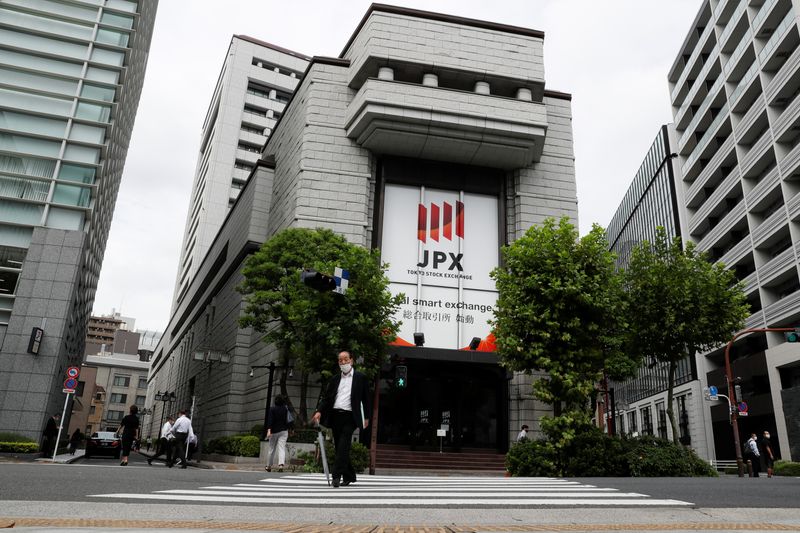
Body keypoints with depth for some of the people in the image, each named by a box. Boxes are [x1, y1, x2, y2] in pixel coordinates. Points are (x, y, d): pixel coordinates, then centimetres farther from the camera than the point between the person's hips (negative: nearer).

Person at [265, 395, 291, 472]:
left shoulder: (272, 409, -6)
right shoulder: (286, 408, 1)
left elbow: (270, 420, -15)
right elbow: (288, 420, 8)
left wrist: (269, 430, -21)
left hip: (274, 431, -1)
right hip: (283, 431, 1)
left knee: (271, 449, 12)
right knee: (282, 448, -5)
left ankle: (269, 466, 23)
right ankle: (281, 464, -25)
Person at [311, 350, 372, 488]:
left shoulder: (360, 378, 4)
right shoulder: (335, 379, 15)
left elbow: (366, 398, 5)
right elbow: (326, 397, 11)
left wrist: (367, 417, 2)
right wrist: (319, 411, -5)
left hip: (349, 416, -5)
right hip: (335, 416, 5)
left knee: (343, 446, -16)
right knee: (339, 448, 9)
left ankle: (337, 476, -15)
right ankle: (349, 476, 21)